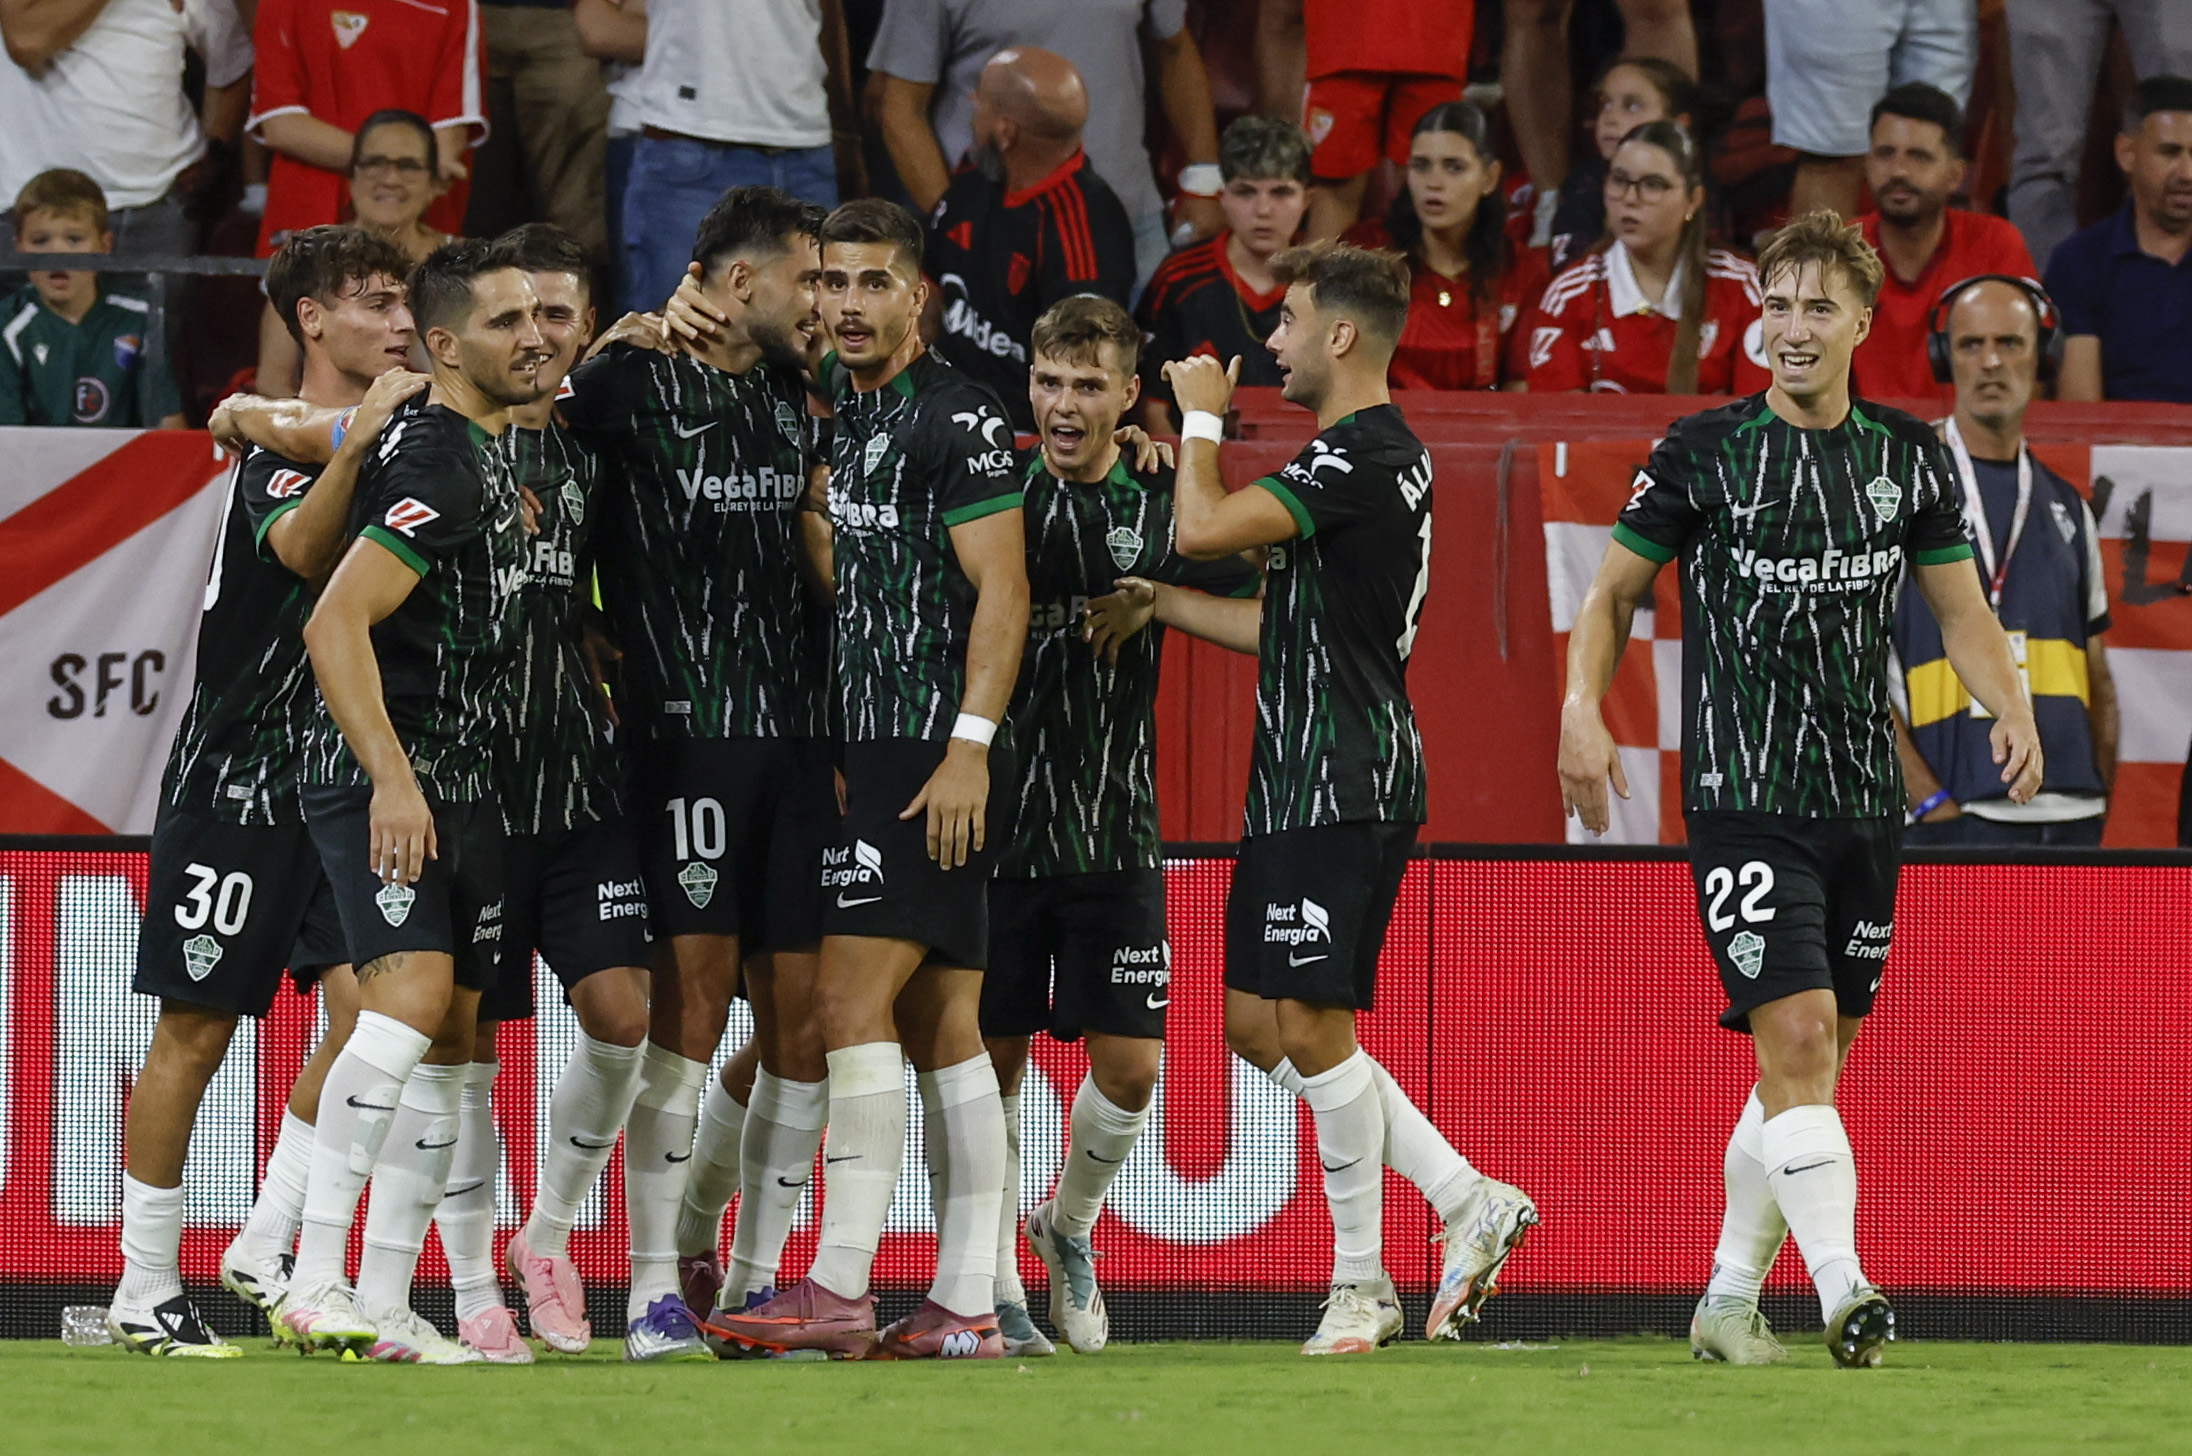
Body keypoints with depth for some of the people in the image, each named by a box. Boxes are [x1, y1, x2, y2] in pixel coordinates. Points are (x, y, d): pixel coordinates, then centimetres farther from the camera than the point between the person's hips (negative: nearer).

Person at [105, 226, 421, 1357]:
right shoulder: (277, 444, -10)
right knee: (196, 1031, 0)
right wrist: (359, 441, -46)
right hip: (235, 777, -6)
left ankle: (271, 1246, 0)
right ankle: (145, 1286, 7)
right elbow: (299, 548, -30)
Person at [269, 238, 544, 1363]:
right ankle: (316, 1286, -25)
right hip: (387, 775, -10)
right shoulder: (441, 463, -15)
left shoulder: (483, 455, 16)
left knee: (449, 1037, 7)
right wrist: (391, 777, -27)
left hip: (461, 784, 10)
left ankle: (383, 1305, 9)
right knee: (413, 992, -23)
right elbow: (336, 623, -22)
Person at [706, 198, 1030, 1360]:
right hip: (859, 752, 8)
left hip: (930, 759, -8)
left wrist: (968, 746, -19)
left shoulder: (958, 418, -8)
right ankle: (967, 1302, 7)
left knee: (853, 999, -14)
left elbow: (1001, 591, -13)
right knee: (939, 1029, 7)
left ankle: (839, 1289, -17)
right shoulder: (828, 410, 16)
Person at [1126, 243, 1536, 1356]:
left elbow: (1202, 529, -22)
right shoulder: (1358, 456, 19)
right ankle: (1469, 1200, 12)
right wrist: (1162, 605, 23)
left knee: (1310, 1026, -8)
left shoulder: (1365, 458, -15)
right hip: (1298, 783, 11)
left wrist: (1202, 416, -5)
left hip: (1346, 788, -11)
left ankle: (1362, 1282, 1)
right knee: (1258, 1025, 9)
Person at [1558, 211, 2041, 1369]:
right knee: (1795, 1038, -17)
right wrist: (1583, 709, -9)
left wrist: (2011, 709, -6)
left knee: (1811, 1067, 10)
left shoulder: (1908, 457, 8)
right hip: (1742, 793, -4)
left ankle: (1730, 1299, 22)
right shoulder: (1703, 451, -1)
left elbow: (1962, 613, 13)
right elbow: (1615, 591, 6)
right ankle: (1844, 1293, -25)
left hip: (1865, 798, 4)